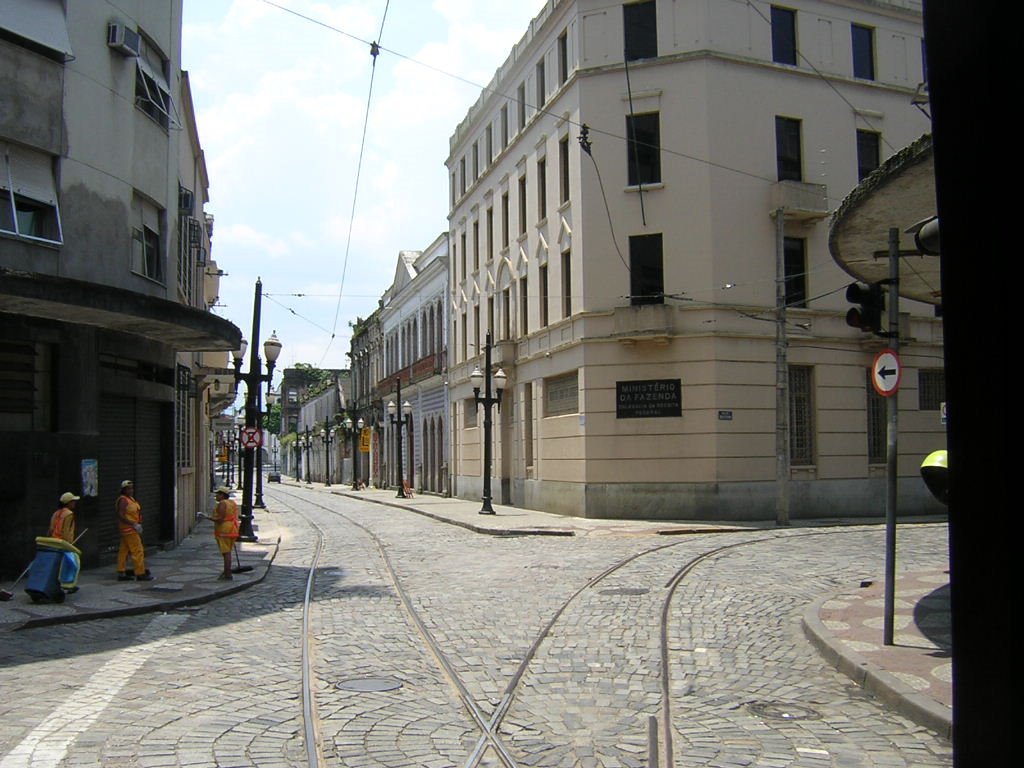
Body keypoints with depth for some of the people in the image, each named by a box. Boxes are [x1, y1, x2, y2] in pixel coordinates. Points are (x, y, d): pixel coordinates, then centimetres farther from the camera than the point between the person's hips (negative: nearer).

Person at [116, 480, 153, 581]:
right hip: (129, 529, -10)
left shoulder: (131, 499, 15)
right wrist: (134, 524, -24)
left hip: (132, 529, 10)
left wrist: (138, 525, 13)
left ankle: (121, 573, 15)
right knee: (138, 550, -7)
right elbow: (121, 516, -23)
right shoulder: (123, 500, -15)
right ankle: (140, 574, -4)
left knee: (124, 551, 11)